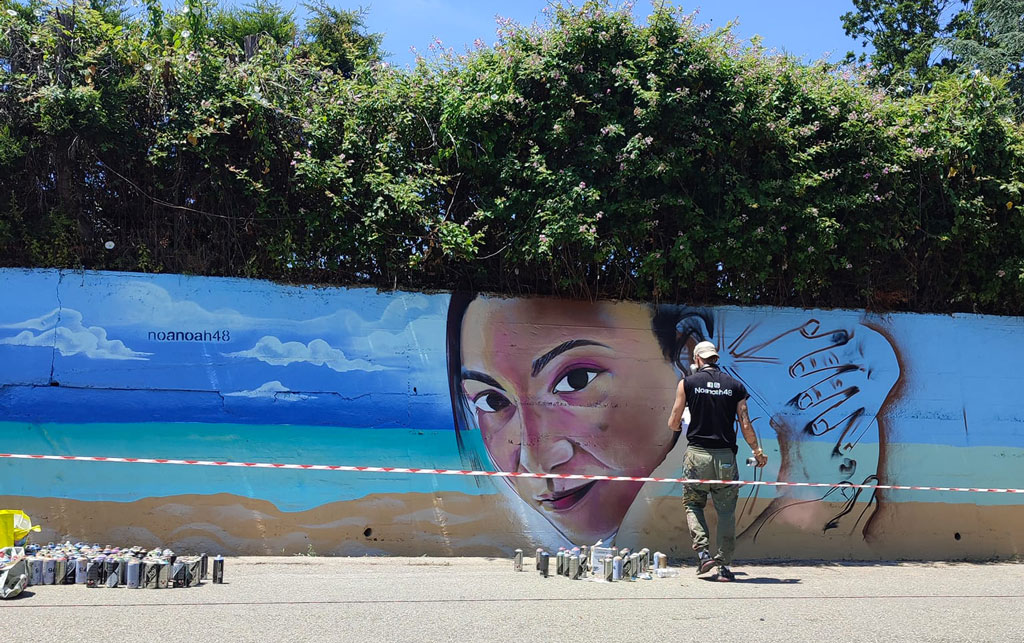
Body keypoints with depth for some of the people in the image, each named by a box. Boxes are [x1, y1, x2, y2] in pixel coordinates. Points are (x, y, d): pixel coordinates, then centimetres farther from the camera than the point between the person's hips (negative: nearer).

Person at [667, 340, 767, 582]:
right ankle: (725, 566, 8)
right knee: (726, 512, 8)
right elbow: (746, 426, 3)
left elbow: (673, 423, 3)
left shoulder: (688, 383, 1)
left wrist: (679, 425, 27)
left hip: (697, 455, -1)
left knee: (693, 505, 15)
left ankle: (703, 553, -1)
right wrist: (758, 452, 18)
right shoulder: (735, 385, 6)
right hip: (725, 456, 1)